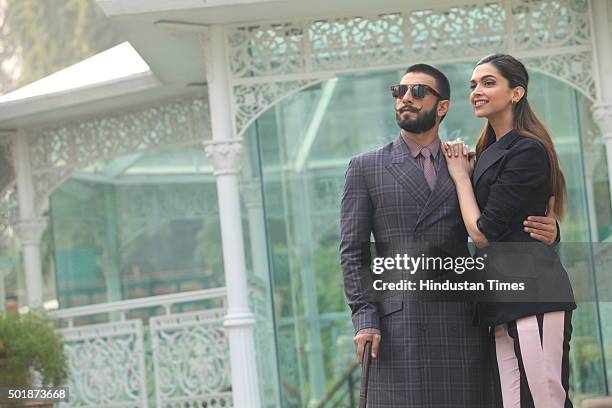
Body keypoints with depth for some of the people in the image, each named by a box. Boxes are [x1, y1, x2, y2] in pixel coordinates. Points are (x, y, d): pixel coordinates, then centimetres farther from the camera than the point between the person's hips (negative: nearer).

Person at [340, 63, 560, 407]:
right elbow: (353, 251, 6)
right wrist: (364, 317, -6)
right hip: (397, 323, -1)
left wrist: (547, 231, -6)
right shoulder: (365, 168, 11)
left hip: (461, 321, 2)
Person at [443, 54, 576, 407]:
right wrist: (464, 168, 10)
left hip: (532, 294, -9)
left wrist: (460, 175, 2)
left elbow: (482, 232, -11)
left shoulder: (528, 151, -10)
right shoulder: (490, 152, 19)